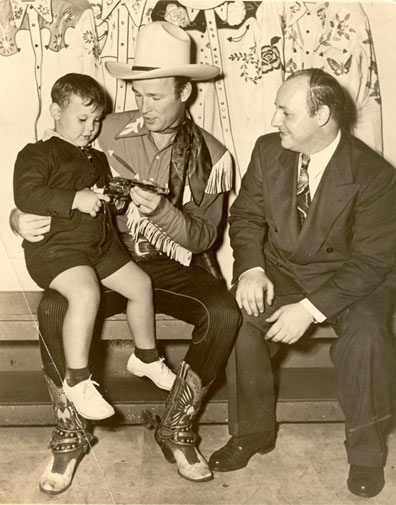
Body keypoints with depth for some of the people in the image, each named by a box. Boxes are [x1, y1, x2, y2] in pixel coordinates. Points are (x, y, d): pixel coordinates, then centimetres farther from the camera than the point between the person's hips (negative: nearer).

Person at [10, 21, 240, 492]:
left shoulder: (212, 156, -2)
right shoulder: (109, 133, -1)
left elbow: (203, 237, -6)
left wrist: (161, 210, -25)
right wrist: (22, 216, -14)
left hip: (177, 266, 0)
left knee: (224, 314, -30)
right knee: (52, 308, -27)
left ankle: (176, 425, -7)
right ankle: (70, 432, -6)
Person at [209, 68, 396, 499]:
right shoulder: (268, 150, -5)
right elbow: (247, 216, 2)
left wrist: (312, 309, -29)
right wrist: (251, 269, -18)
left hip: (347, 278, -3)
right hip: (280, 268, 3)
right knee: (240, 321, -24)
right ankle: (252, 431, 1)